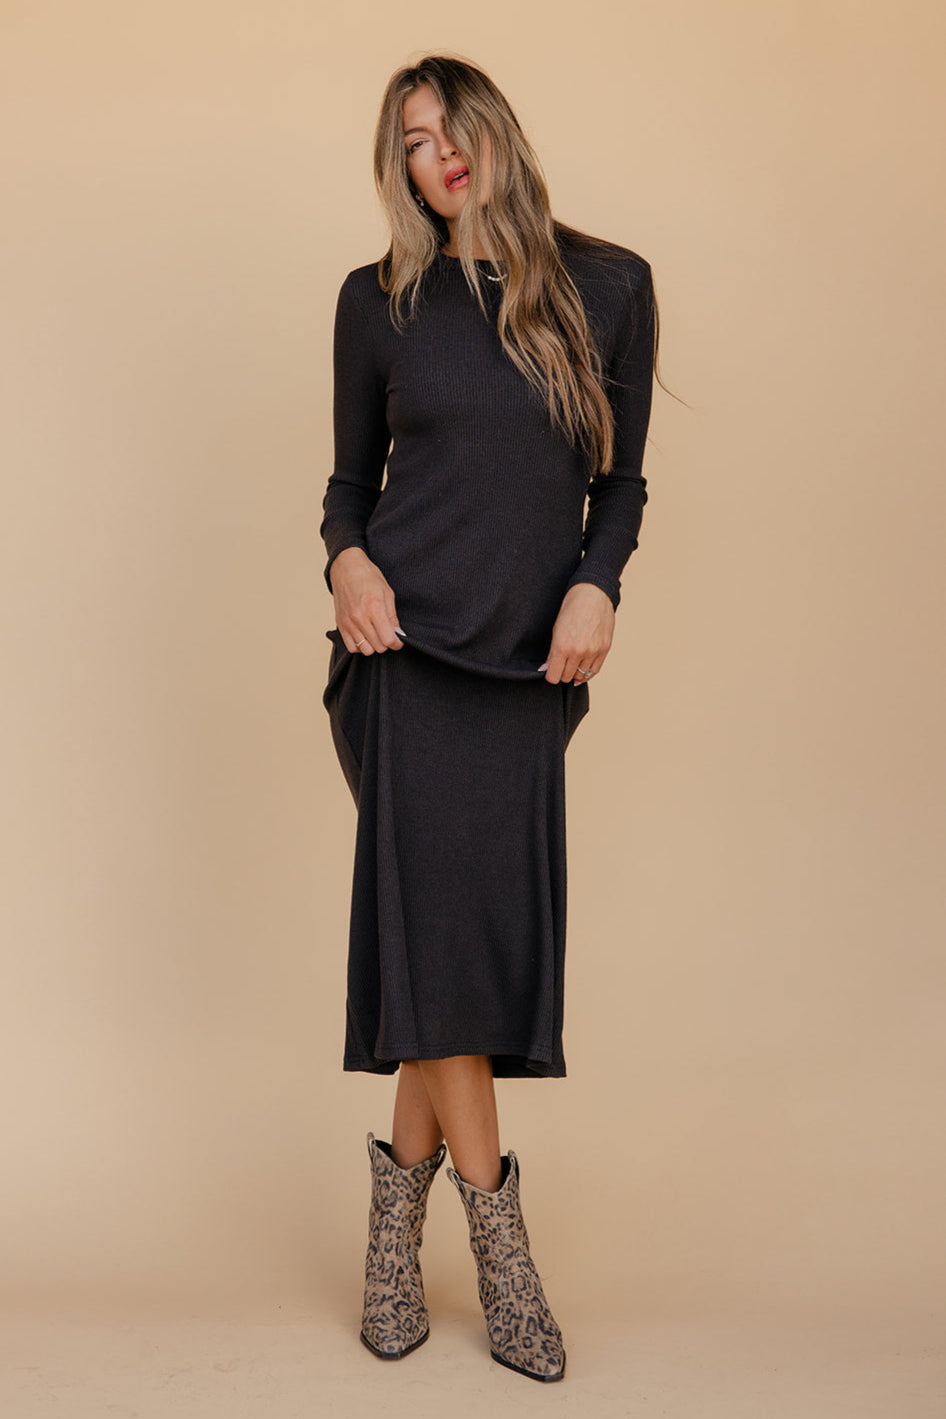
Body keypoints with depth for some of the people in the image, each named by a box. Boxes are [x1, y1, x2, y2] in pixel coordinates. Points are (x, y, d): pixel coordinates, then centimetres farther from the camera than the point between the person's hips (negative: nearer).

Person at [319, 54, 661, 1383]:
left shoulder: (609, 285, 8)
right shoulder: (378, 301, 8)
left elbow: (620, 477, 11)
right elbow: (351, 474, 14)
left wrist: (595, 586, -6)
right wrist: (347, 557, -7)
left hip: (532, 658, 1)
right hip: (410, 641, -1)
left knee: (488, 928, -1)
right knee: (437, 907, -8)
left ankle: (402, 1197, 19)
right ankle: (498, 1236, 3)